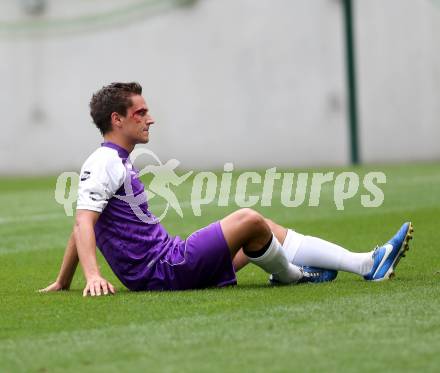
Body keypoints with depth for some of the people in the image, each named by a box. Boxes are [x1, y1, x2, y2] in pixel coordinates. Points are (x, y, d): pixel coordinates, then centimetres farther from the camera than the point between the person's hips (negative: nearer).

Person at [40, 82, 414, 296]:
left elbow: (82, 228, 22)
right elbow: (84, 223, -22)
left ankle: (366, 264, 8)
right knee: (248, 219, -20)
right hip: (162, 272, -11)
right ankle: (289, 274, 9)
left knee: (265, 230, 12)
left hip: (170, 257, 11)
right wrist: (94, 276, -35)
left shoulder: (118, 163, 19)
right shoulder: (103, 164, -12)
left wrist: (62, 283, 23)